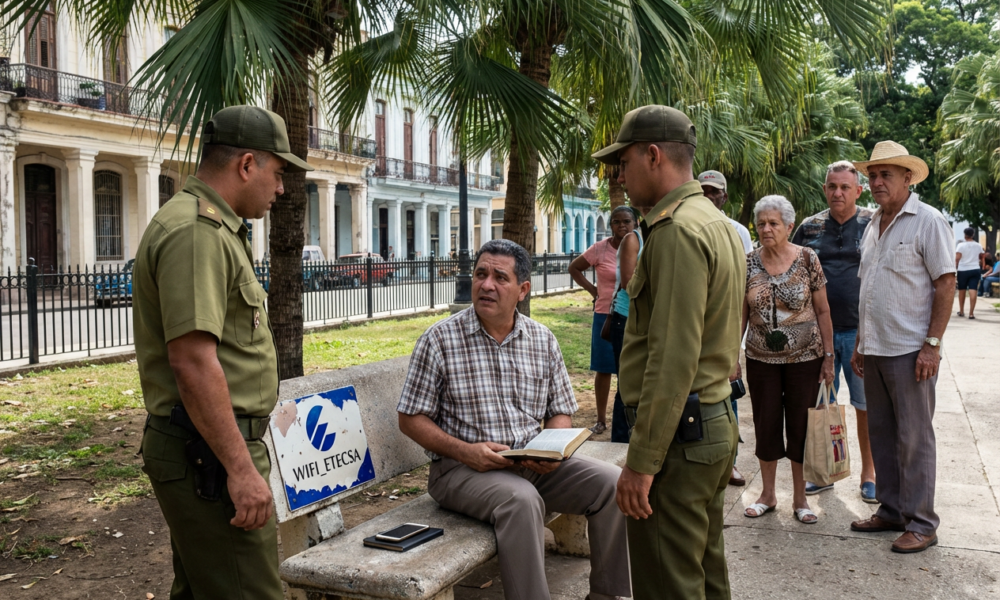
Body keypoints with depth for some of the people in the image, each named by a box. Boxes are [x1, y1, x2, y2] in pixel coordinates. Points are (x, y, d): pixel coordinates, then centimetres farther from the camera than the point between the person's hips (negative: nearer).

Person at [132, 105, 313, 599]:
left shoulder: (208, 227, 17)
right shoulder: (195, 232, -17)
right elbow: (192, 362, -25)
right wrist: (241, 468, -23)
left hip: (205, 448, 11)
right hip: (210, 452, -11)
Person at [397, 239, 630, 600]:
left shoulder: (543, 340, 7)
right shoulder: (440, 339, -5)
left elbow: (560, 412, 14)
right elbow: (411, 419, -3)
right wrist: (465, 451, -17)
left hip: (535, 463, 5)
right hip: (463, 467, -4)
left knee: (613, 483, -14)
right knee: (522, 500, -35)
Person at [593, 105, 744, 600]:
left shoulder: (677, 231, -17)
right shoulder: (720, 225, 16)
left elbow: (672, 359, -23)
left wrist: (641, 461, -20)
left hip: (677, 434, -10)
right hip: (717, 423, 10)